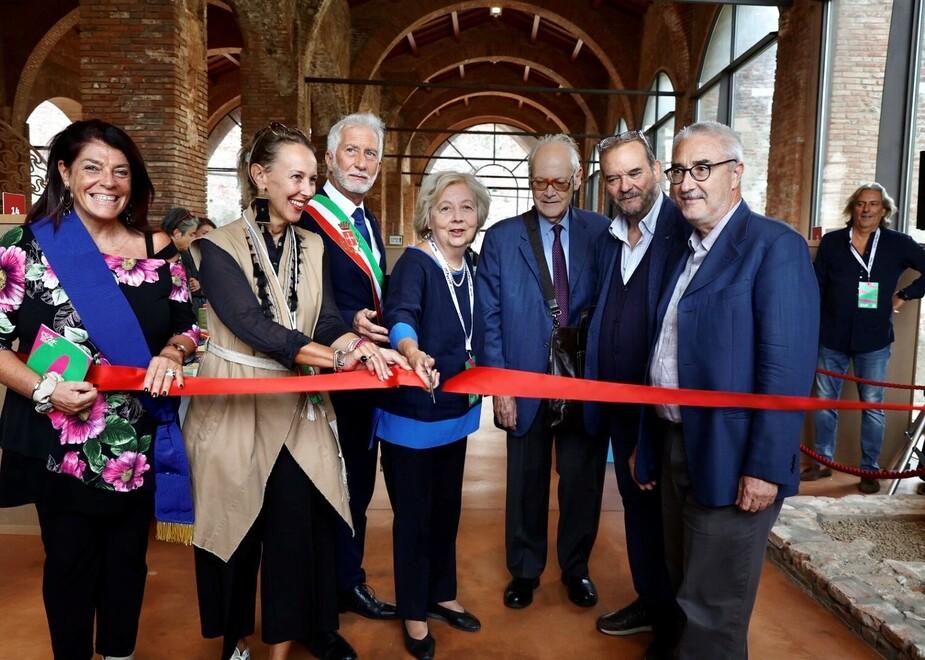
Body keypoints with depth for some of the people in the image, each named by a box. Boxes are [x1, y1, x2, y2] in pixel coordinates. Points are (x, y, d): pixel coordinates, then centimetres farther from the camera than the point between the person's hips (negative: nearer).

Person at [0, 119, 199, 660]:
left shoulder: (157, 249, 1)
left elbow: (187, 325, 7)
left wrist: (172, 353, -14)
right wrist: (44, 390, -22)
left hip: (140, 439, 3)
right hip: (60, 442, -2)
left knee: (128, 557, 17)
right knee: (70, 561, 12)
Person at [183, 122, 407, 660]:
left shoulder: (311, 246, 7)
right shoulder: (220, 247, -8)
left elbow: (326, 319, -3)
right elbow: (251, 324, -21)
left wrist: (356, 344, -27)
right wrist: (341, 355, -31)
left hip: (297, 409, 4)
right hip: (236, 409, -3)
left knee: (295, 530, 5)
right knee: (236, 529, 11)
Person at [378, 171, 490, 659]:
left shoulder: (470, 268, 2)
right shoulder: (414, 262, -18)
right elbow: (399, 315, -38)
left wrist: (475, 361, 2)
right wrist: (413, 353, -55)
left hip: (456, 409, 6)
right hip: (411, 413, -6)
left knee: (446, 507, 20)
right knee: (414, 514, 8)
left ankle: (441, 594, 41)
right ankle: (413, 612, 29)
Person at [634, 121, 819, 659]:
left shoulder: (775, 246, -13)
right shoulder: (687, 251, 11)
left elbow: (788, 368, -19)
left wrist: (766, 469, -21)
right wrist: (649, 447, 12)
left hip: (731, 459, -8)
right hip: (678, 448, 8)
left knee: (713, 613, 5)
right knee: (684, 588, 23)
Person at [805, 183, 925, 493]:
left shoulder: (898, 244, -1)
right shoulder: (831, 242, 1)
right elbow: (816, 288, 3)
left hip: (873, 341, -1)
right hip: (831, 338, 1)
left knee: (872, 406, 6)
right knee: (825, 402, 9)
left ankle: (870, 469, 19)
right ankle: (823, 461, 23)